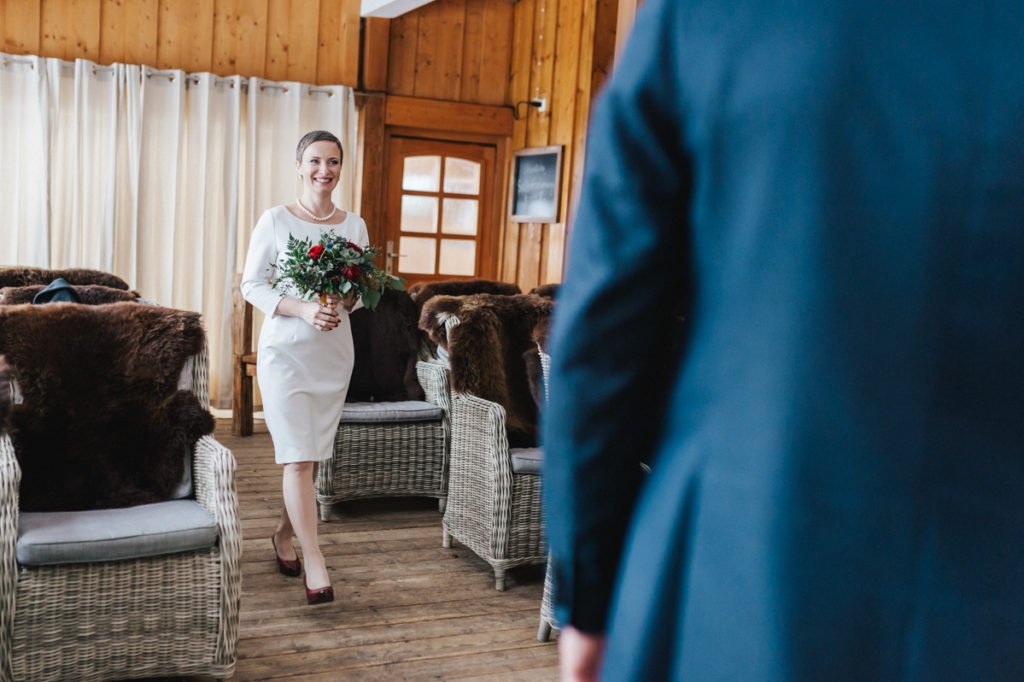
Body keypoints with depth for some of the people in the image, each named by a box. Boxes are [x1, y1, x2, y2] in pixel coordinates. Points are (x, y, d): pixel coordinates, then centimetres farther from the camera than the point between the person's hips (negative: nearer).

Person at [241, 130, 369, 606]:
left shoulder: (354, 226, 7)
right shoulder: (276, 220, -3)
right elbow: (252, 285, -4)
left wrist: (345, 303, -10)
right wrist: (302, 309, -19)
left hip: (334, 352, 4)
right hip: (286, 350, -4)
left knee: (311, 455, 10)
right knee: (298, 457, -10)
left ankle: (284, 535, 32)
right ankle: (314, 564, -7)